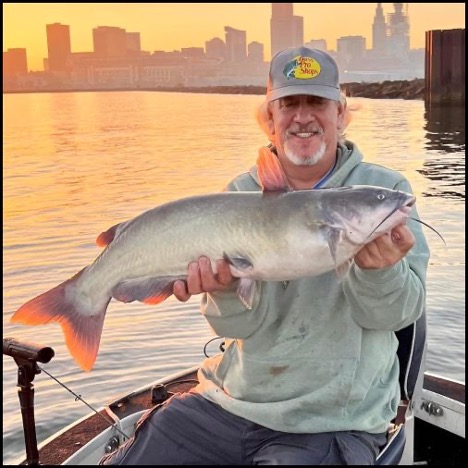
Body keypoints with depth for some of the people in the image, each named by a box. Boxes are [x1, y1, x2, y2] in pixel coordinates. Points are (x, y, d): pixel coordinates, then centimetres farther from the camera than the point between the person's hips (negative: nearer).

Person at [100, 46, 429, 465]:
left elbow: (396, 313, -11)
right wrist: (225, 285, -31)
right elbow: (239, 324, -8)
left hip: (331, 425, -2)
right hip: (229, 403, 3)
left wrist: (380, 269, -33)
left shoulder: (384, 190, -4)